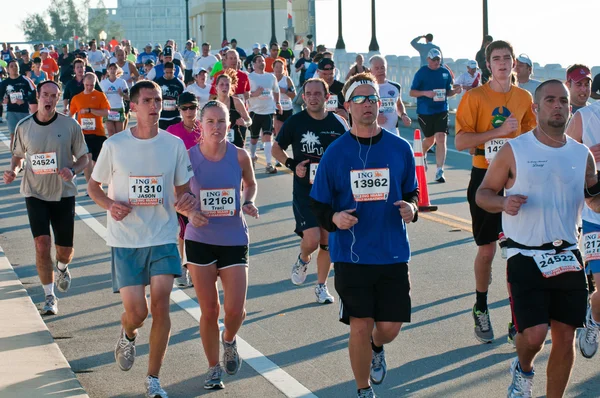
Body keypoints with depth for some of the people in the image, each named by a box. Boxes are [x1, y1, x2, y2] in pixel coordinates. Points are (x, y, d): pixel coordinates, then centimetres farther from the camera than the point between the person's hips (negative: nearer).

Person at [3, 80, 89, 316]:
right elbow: (17, 155, 14)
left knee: (65, 249, 8)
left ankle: (62, 268, 46)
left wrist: (72, 171, -20)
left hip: (63, 193, 0)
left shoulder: (70, 125, -6)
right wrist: (12, 170, -7)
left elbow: (83, 158, 1)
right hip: (35, 193, 0)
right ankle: (50, 298, 0)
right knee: (42, 245, -13)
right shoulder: (24, 126, -2)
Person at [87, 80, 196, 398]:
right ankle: (127, 335, 36)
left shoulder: (174, 144, 0)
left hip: (163, 237, 1)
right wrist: (110, 205, -15)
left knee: (160, 304, -7)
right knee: (136, 311, -3)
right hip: (125, 240, -1)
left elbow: (183, 190, 9)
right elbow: (93, 187, 6)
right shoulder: (115, 145, -5)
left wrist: (185, 202, -15)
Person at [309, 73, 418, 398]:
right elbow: (318, 204, 3)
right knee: (360, 326, -1)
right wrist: (334, 218, -18)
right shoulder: (335, 152, -2)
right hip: (351, 254, -1)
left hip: (393, 253, 2)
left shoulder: (400, 148, 2)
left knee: (390, 327, 4)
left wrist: (411, 207, -10)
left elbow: (411, 191, 13)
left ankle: (376, 348, 42)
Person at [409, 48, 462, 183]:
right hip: (424, 112, -2)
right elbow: (412, 92, -2)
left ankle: (439, 171, -10)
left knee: (441, 139, -11)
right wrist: (425, 93, -19)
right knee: (430, 139, 11)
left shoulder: (445, 73, 6)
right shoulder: (421, 73, -3)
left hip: (441, 111, 2)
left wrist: (455, 91, -6)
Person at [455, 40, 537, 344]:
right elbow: (460, 142, -14)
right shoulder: (474, 97, -7)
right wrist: (498, 131, -21)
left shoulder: (523, 98, 6)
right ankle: (480, 309, 22)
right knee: (486, 248, 4)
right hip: (485, 178, -3)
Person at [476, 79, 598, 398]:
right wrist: (504, 203, -19)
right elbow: (483, 193, 2)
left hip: (568, 258, 4)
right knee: (534, 335, -13)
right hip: (526, 259, -4)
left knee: (565, 337, 4)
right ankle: (523, 370, 21)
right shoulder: (514, 151, -3)